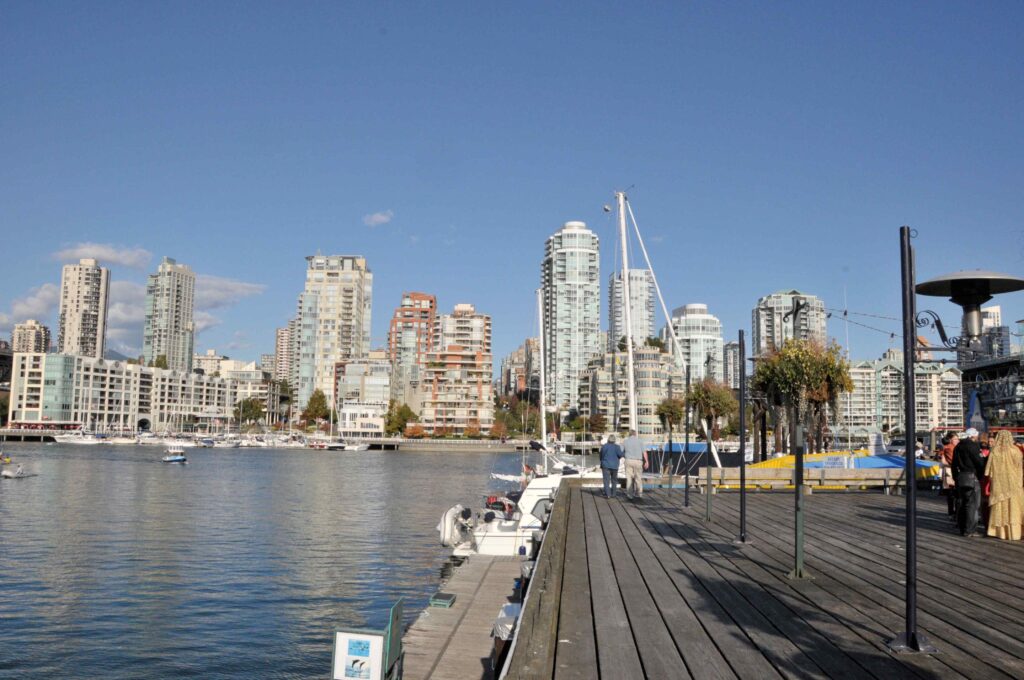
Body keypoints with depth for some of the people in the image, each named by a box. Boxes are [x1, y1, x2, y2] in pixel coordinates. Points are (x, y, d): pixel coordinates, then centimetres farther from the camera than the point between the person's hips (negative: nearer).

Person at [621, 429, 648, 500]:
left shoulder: (625, 441, 7)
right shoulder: (640, 440, 2)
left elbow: (621, 452, 8)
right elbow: (644, 452, -4)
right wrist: (646, 462, -3)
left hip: (628, 461, 1)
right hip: (638, 461, -1)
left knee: (629, 478, 2)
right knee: (638, 478, 11)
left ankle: (629, 494, -1)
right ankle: (638, 493, 17)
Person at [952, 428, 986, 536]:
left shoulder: (958, 447, 16)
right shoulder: (972, 446, -10)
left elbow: (954, 465, 19)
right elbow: (979, 462, -12)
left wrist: (956, 478, 22)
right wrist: (982, 475, 2)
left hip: (960, 477, 8)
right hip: (971, 477, -8)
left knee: (964, 504, 15)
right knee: (972, 504, -5)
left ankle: (962, 528, 19)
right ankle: (969, 530, -6)